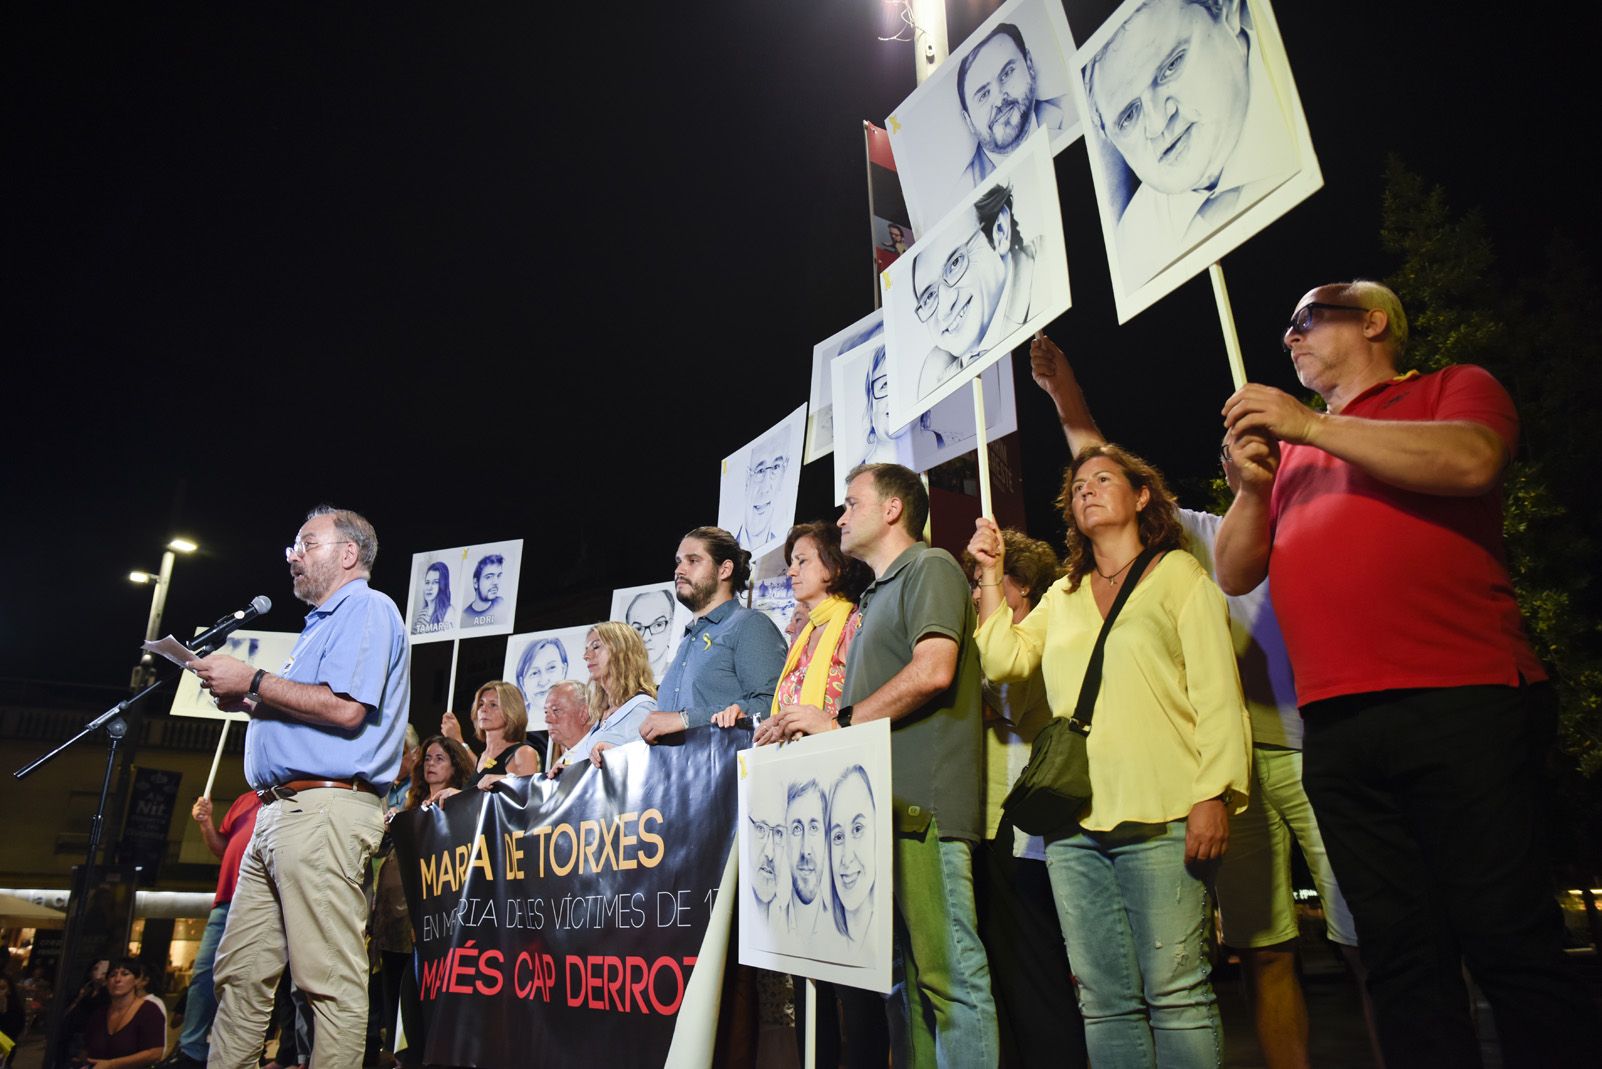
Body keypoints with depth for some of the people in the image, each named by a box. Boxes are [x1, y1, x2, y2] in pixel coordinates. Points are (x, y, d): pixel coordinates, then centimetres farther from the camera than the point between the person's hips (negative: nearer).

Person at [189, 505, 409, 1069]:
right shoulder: (325, 622, 26)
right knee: (239, 971, 13)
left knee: (330, 979, -7)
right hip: (280, 811, 11)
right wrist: (245, 700, 16)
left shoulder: (367, 609, -5)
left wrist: (253, 681, -10)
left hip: (324, 809, -11)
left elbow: (344, 708, -20)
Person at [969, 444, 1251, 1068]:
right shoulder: (1062, 596, 21)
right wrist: (990, 575, 6)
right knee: (1104, 999, 8)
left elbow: (1217, 690, -1)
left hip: (1158, 819, -4)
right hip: (1073, 824, 4)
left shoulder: (1178, 573, 7)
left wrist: (1214, 795, -11)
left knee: (1176, 993, -3)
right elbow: (1003, 661, 10)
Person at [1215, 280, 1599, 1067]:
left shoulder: (1453, 389, 11)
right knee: (1400, 956, 9)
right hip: (1337, 730, 5)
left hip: (1460, 705, -4)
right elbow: (1236, 574, 17)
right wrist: (1252, 487, -1)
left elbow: (1471, 461, -13)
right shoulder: (1291, 451, 22)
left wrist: (1310, 426, -10)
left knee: (1508, 942, -2)